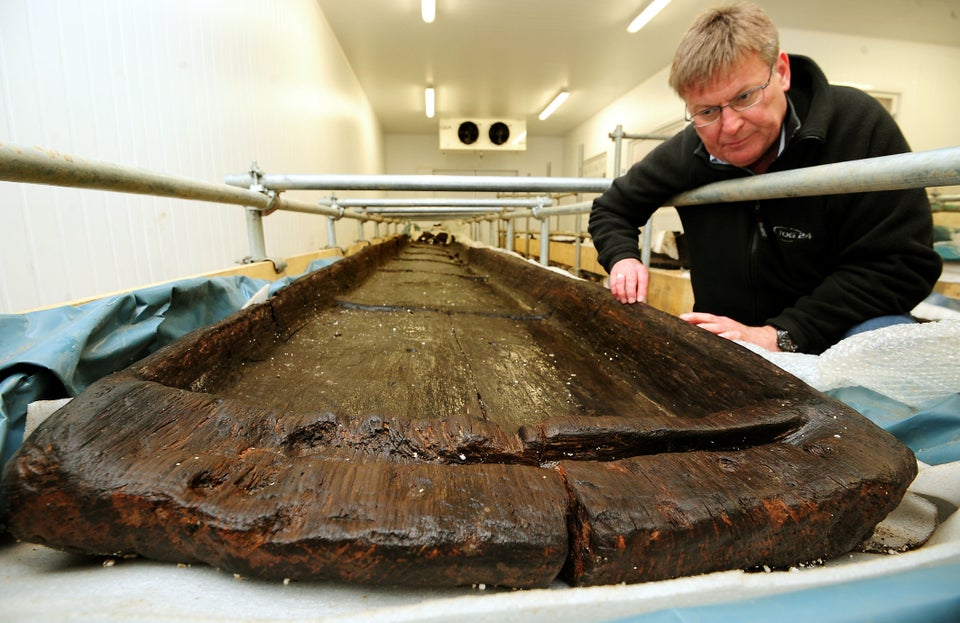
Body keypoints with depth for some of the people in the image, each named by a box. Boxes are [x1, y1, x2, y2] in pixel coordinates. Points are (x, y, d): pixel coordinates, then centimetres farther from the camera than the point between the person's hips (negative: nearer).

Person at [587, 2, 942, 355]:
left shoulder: (857, 124, -15)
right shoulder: (686, 154, -6)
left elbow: (903, 262, -17)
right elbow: (611, 209, 8)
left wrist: (779, 335, -26)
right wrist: (622, 257, -14)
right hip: (726, 342, 4)